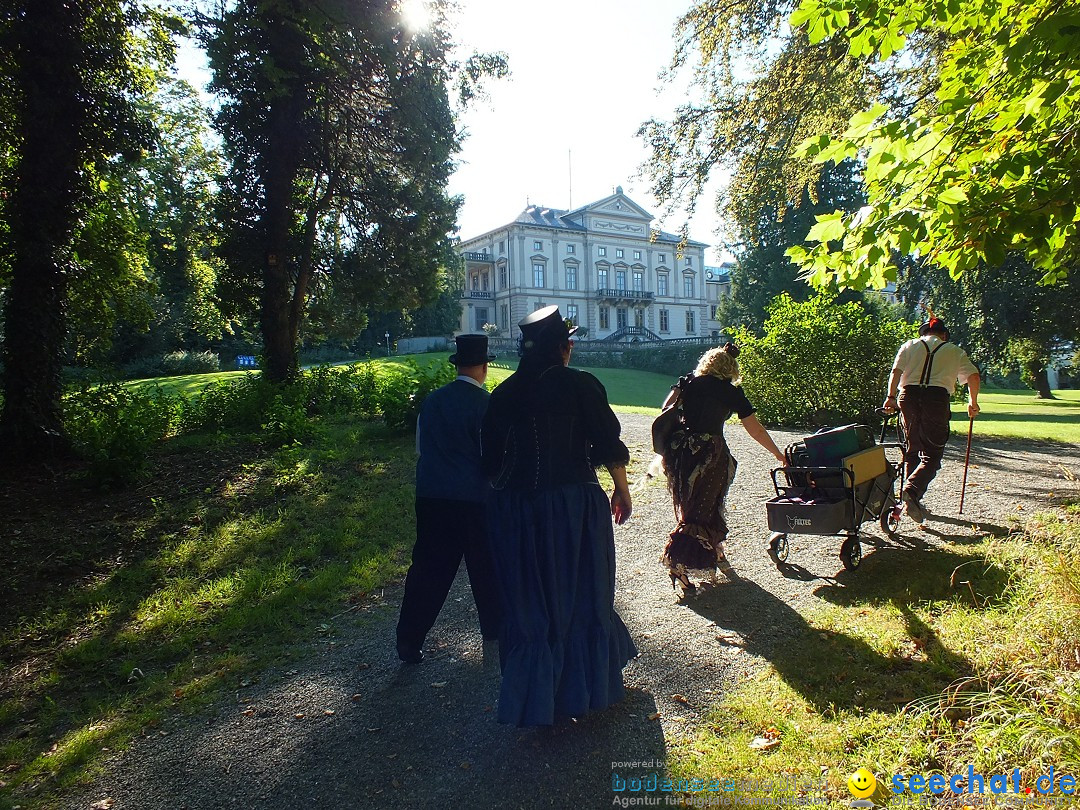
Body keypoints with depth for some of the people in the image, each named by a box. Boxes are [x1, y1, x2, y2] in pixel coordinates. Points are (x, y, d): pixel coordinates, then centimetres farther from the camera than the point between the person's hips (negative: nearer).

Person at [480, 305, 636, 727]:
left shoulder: (503, 394, 1)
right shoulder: (581, 386, -8)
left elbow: (491, 460, 5)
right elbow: (608, 445, -6)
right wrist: (622, 491, 7)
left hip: (516, 511, 3)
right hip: (576, 505, -2)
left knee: (529, 602, 13)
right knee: (583, 595, 16)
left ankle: (533, 700, 22)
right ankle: (585, 688, 31)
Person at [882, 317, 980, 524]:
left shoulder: (910, 345, 19)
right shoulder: (954, 351, 18)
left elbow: (896, 371, 4)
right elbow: (973, 376, 10)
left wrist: (891, 396, -1)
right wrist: (973, 403, 22)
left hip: (908, 395, 3)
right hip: (937, 397, -3)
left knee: (913, 449, 15)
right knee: (932, 454, -1)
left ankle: (912, 500, 18)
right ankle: (911, 490, -25)